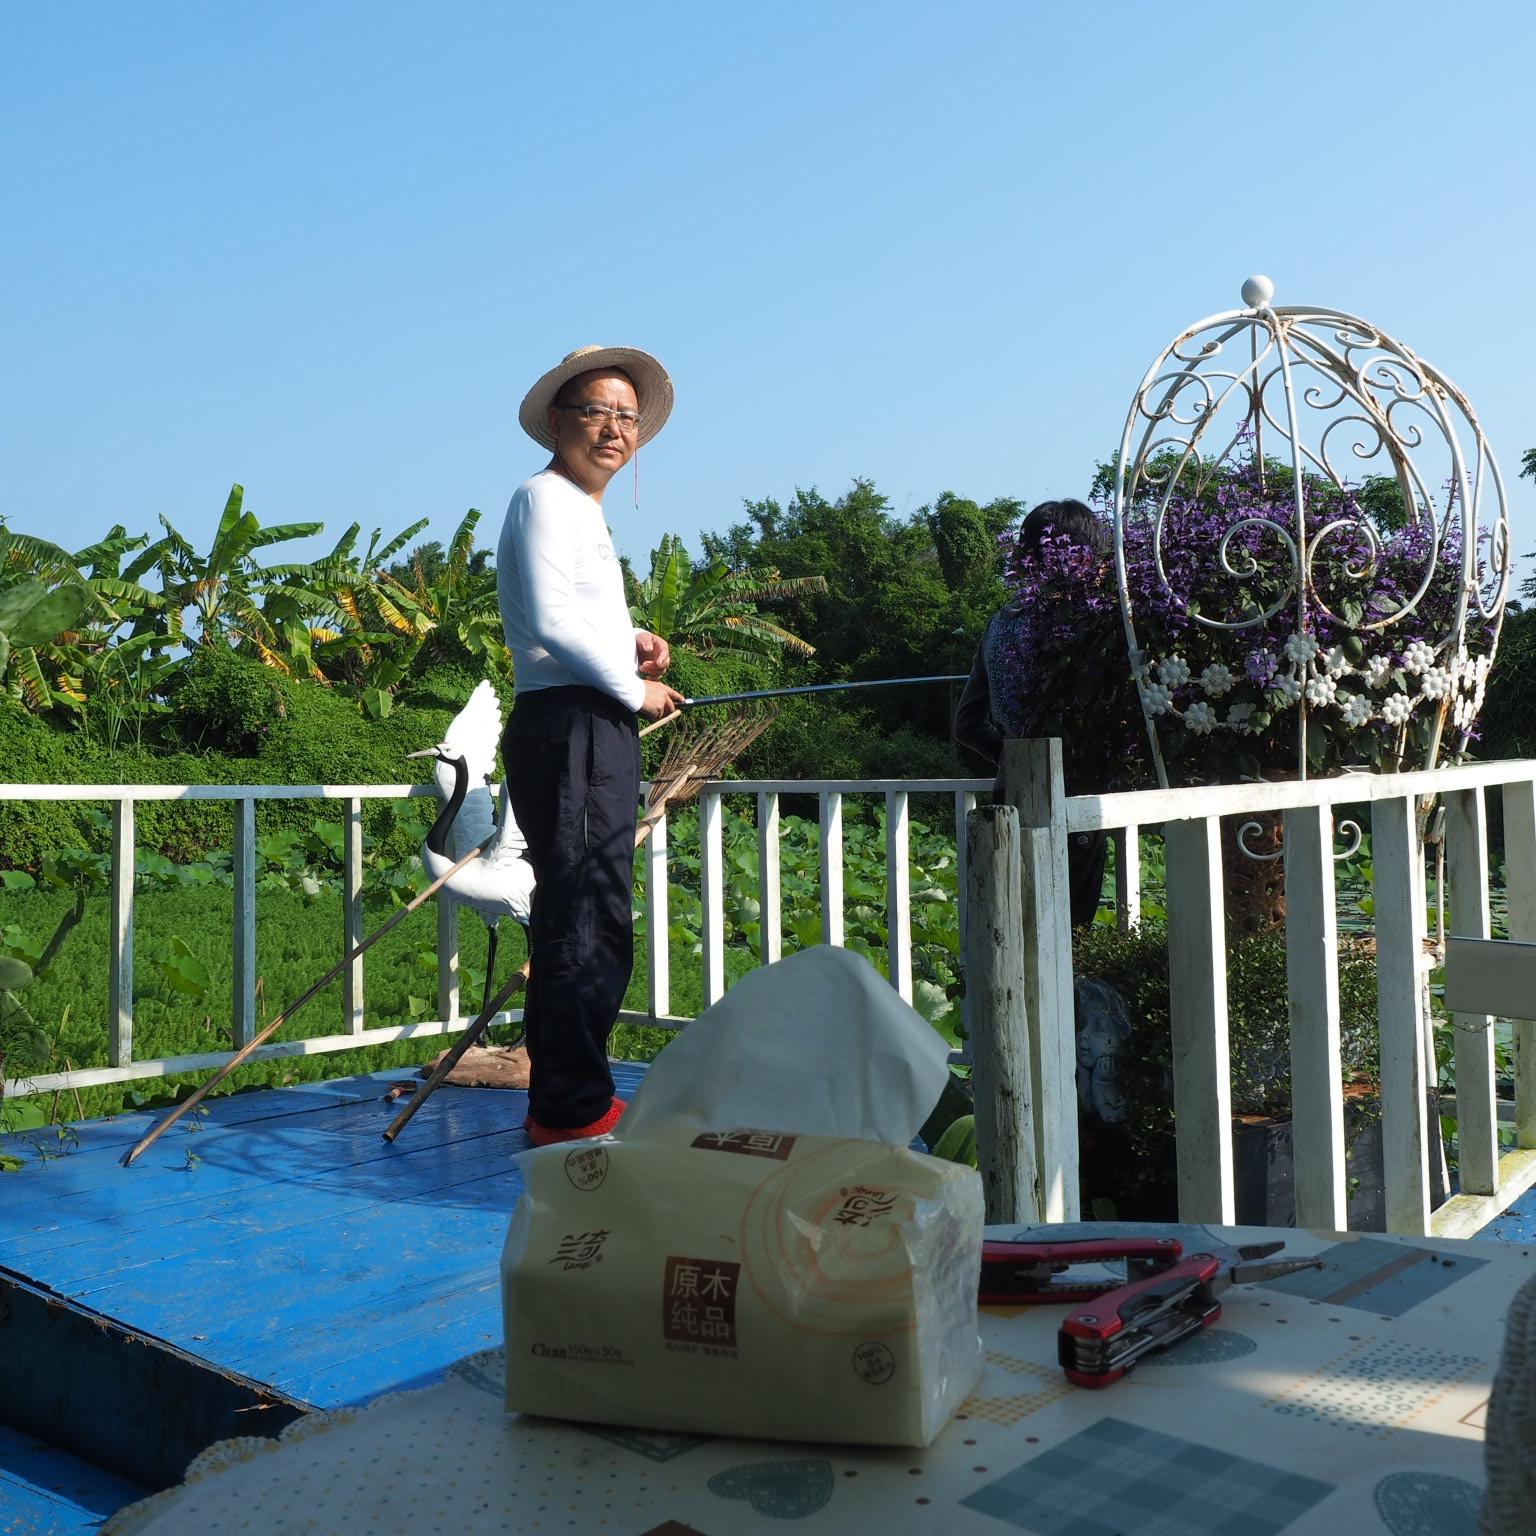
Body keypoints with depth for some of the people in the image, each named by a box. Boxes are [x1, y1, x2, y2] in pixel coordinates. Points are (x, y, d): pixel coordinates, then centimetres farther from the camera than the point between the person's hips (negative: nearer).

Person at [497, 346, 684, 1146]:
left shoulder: (580, 508, 24)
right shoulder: (545, 497, -7)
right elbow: (550, 619, -19)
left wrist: (630, 639, 13)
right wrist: (635, 689, -10)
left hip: (592, 729, 11)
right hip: (572, 726, -11)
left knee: (574, 917, 14)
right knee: (589, 921, -10)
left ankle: (560, 1100, 23)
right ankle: (573, 1110, -5)